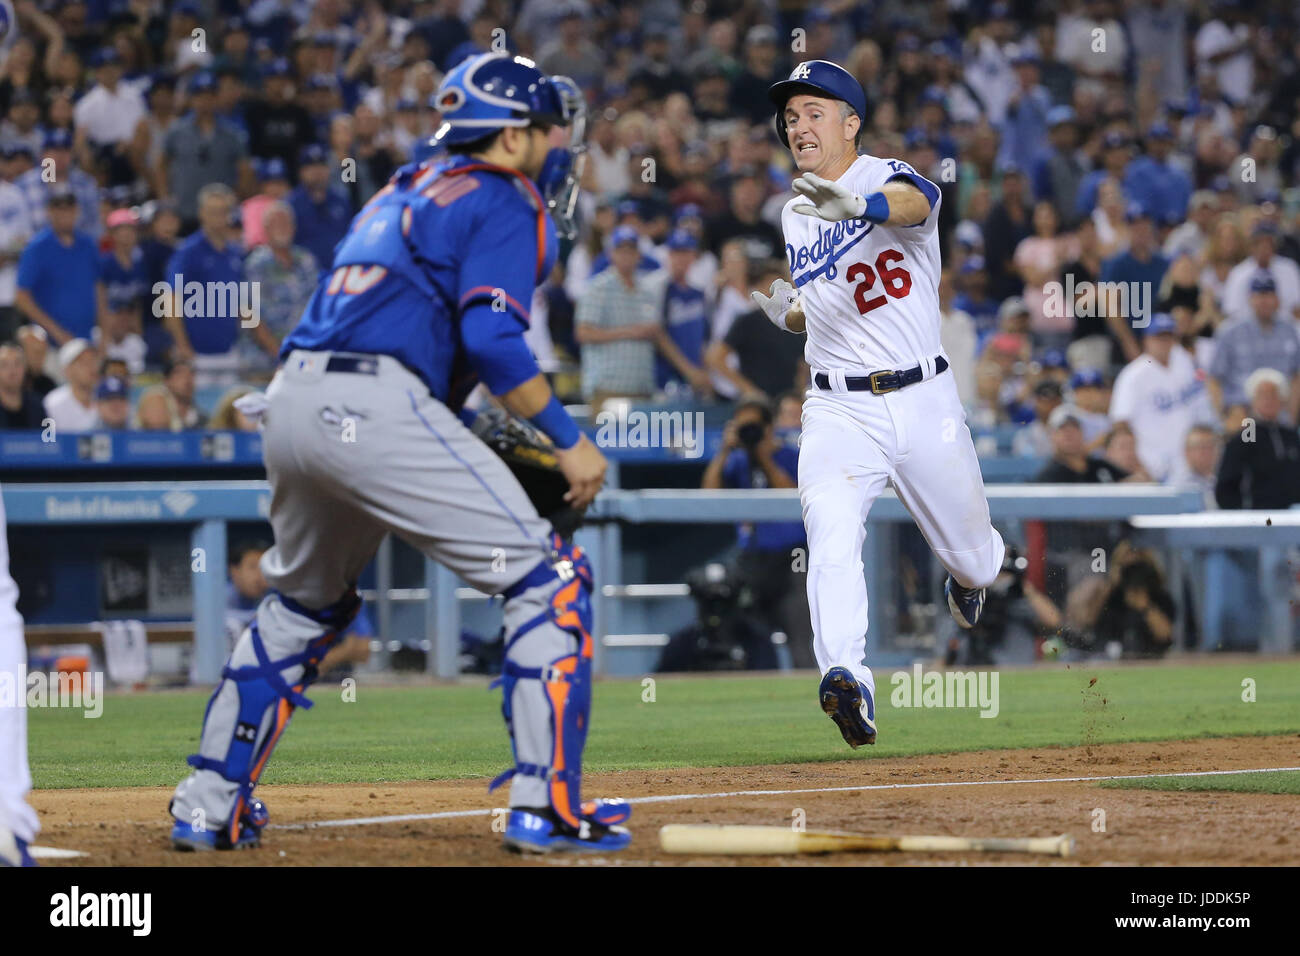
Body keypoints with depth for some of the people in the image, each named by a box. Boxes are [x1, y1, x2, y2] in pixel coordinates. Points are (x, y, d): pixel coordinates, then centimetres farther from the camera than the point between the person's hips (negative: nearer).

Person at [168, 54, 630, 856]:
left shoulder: (405, 191, 28)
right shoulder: (503, 202, 2)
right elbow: (491, 338, -12)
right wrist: (568, 440, -7)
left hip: (290, 399, 9)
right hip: (375, 406, -9)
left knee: (304, 602, 29)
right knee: (548, 579, -4)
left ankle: (209, 804, 26)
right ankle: (546, 804, -12)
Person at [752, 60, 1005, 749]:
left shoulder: (885, 176, -9)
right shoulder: (792, 216, 10)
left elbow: (913, 202, -36)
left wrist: (860, 206, -60)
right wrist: (782, 312, -1)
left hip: (926, 406, -2)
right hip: (838, 411, 3)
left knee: (974, 559, 13)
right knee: (832, 536, -26)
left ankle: (966, 570, 50)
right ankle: (845, 679, -40)